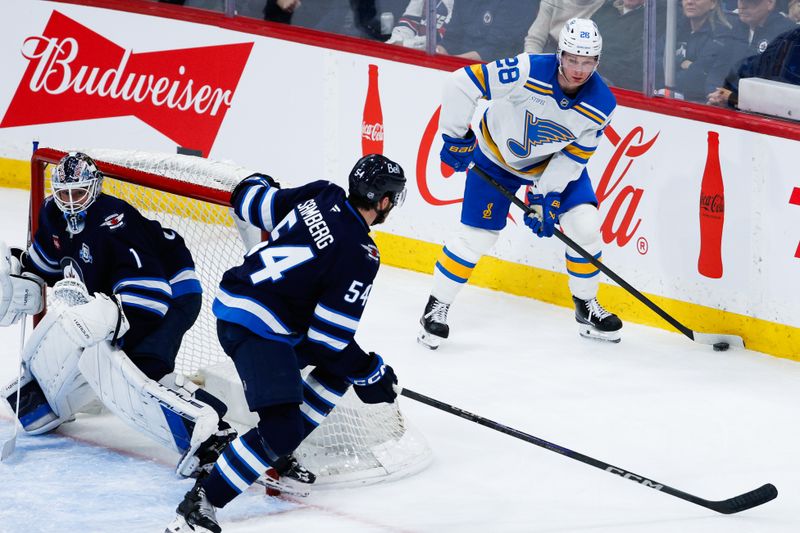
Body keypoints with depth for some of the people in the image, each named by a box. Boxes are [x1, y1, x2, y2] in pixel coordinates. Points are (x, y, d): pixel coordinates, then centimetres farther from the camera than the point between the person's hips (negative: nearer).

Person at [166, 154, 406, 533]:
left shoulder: (322, 196, 1)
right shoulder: (360, 256, -18)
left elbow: (252, 203, 12)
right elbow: (328, 336, -16)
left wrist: (258, 184, 36)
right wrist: (371, 374, -2)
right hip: (253, 327, -10)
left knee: (339, 367, 22)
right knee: (282, 425, -18)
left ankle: (278, 452, 26)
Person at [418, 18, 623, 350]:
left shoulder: (601, 105, -23)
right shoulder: (528, 72, -36)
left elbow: (575, 155, -12)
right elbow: (462, 83, -30)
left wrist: (547, 197, -18)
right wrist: (456, 138, -21)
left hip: (555, 160, 3)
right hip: (496, 155, -3)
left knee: (584, 226, -8)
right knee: (476, 235, -5)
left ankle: (587, 307, 13)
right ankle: (437, 307, 12)